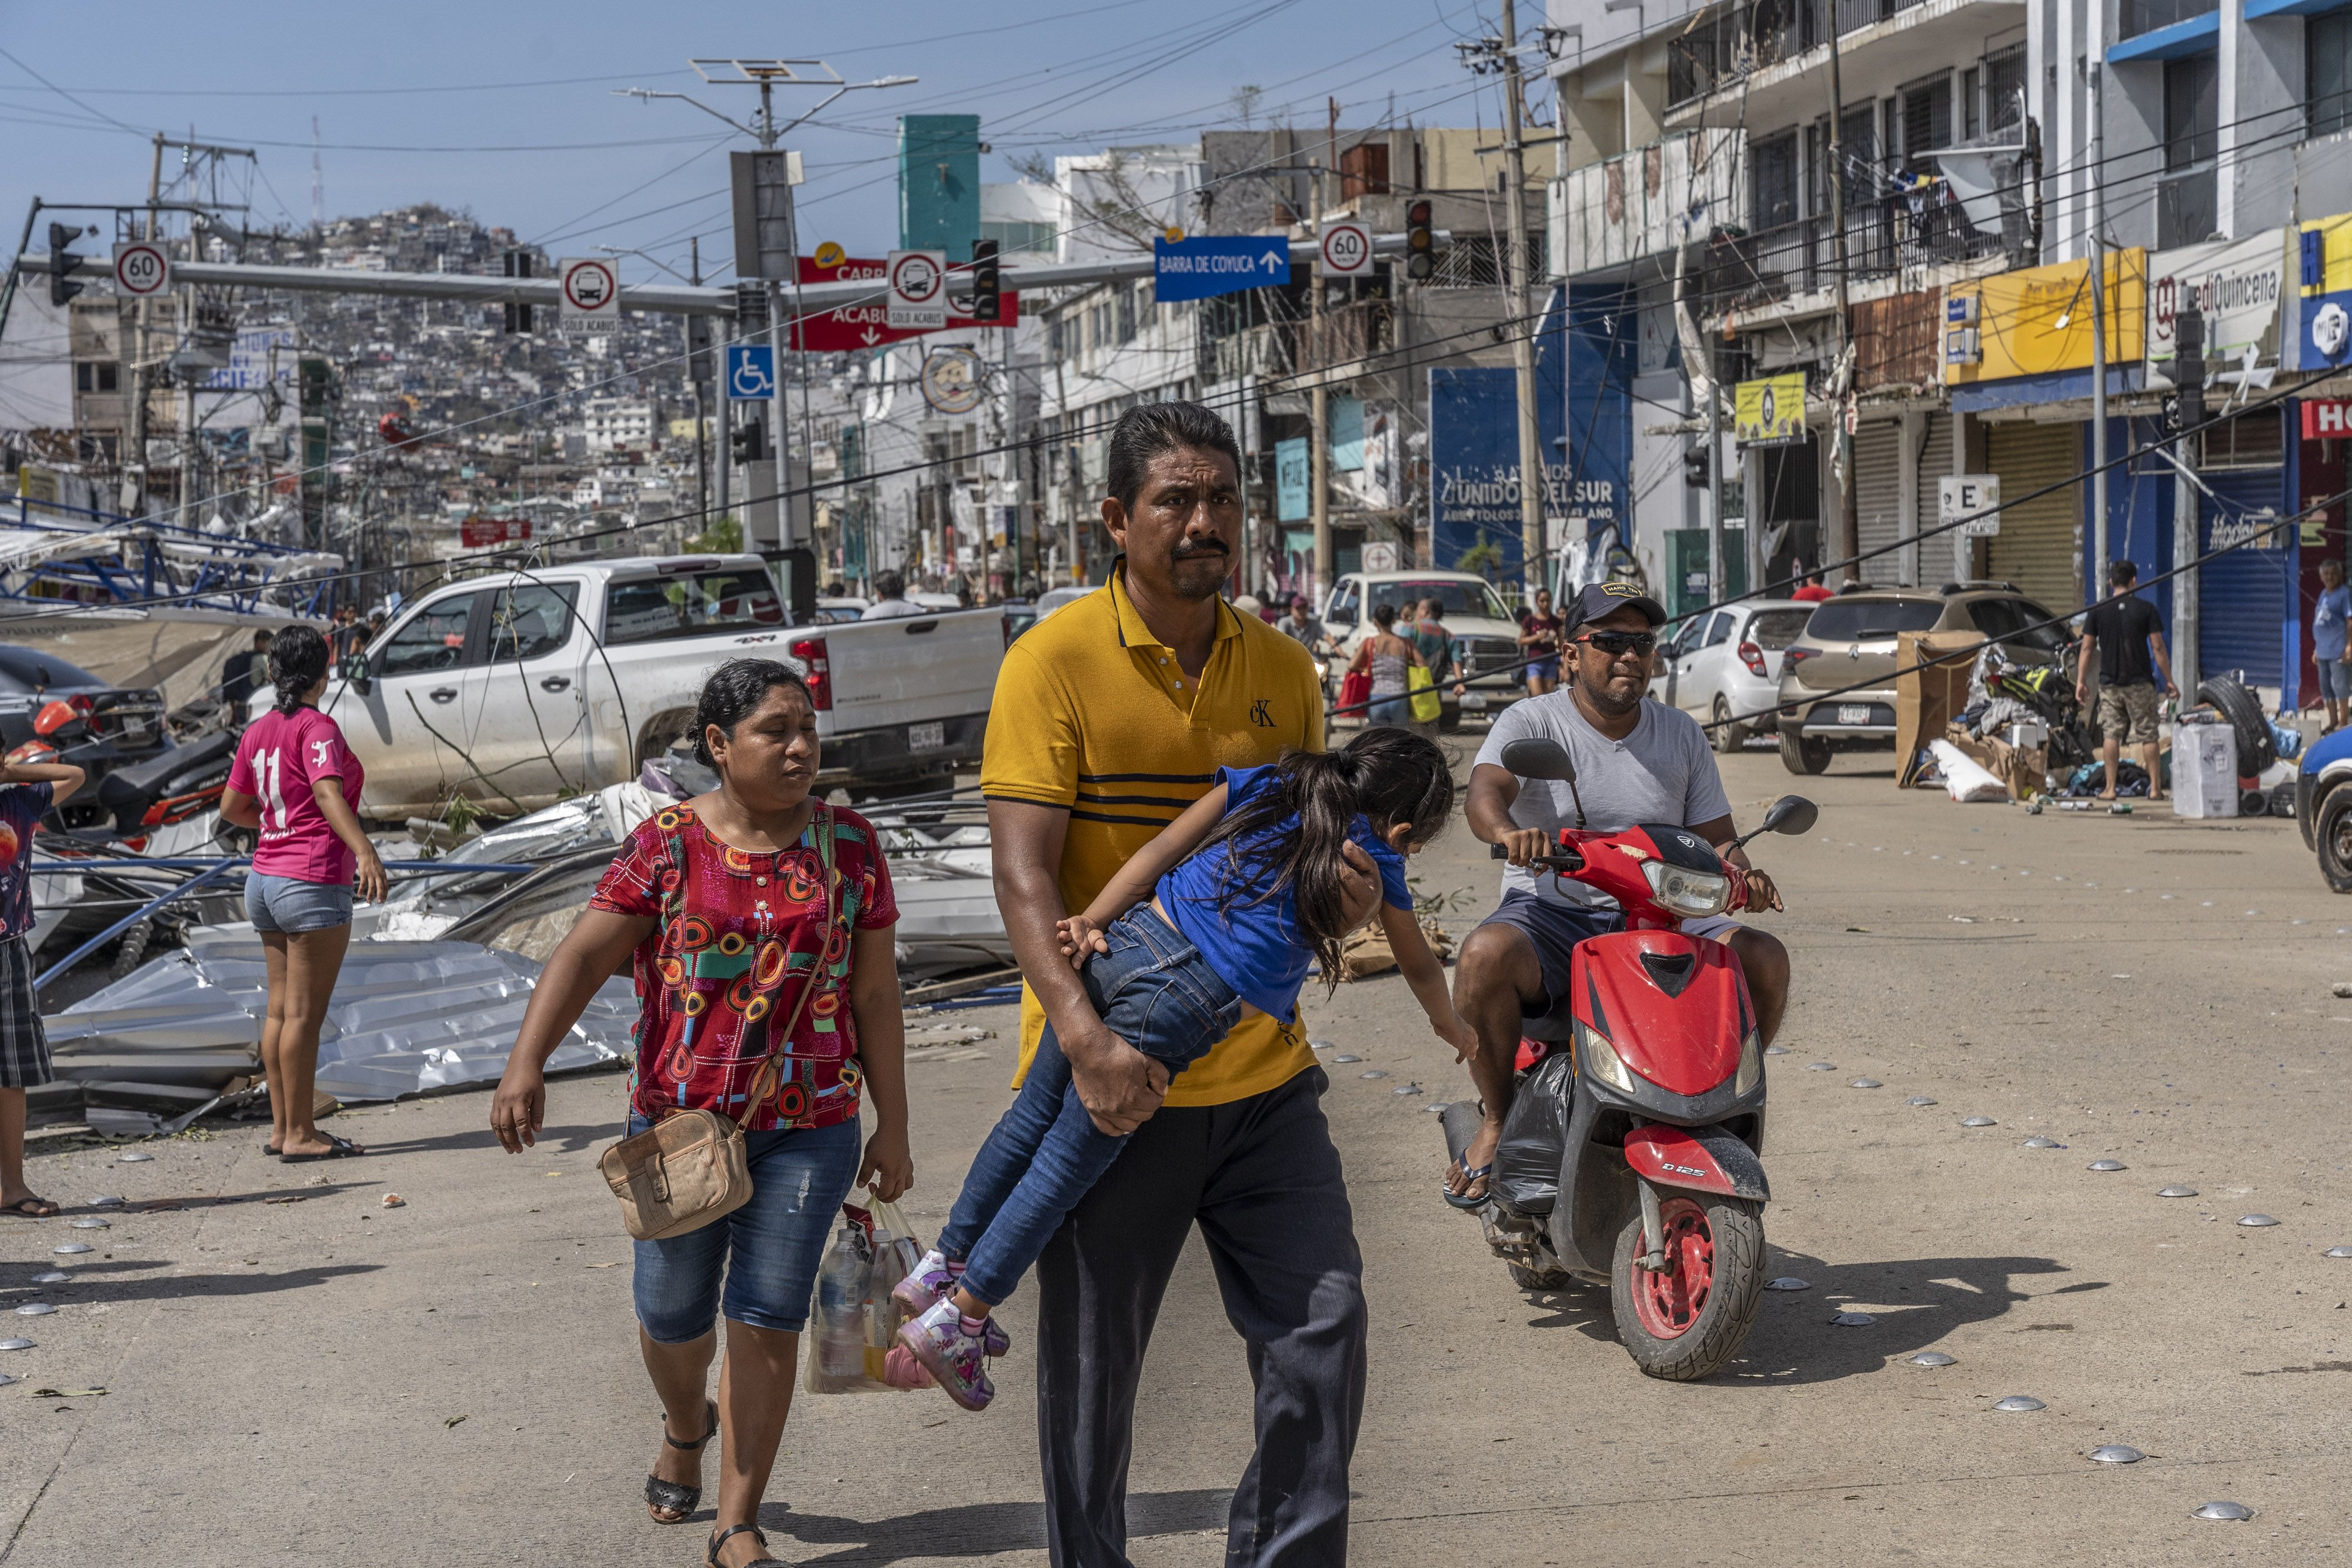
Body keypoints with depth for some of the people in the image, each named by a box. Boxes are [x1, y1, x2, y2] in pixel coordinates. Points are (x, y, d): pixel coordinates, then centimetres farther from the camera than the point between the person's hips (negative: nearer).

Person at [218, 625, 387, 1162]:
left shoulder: (257, 732, 11)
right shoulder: (318, 728, -11)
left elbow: (231, 808, 19)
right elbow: (329, 795, -27)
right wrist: (365, 851, -39)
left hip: (267, 878, 8)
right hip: (314, 884, -8)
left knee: (281, 1009, 12)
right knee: (305, 1013, -5)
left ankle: (282, 1128, 17)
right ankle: (299, 1134, -2)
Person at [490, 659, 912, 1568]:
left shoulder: (848, 846, 1)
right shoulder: (668, 843, -3)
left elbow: (876, 995, 5)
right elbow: (584, 956, -9)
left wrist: (893, 1125, 4)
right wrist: (526, 1065, -22)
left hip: (809, 1128, 0)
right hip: (679, 1119, 0)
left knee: (767, 1314, -3)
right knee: (673, 1309, 9)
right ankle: (685, 1424, 43)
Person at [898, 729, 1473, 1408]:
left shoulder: (1261, 787, 16)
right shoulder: (1376, 864, 10)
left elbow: (1159, 850, 6)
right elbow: (1421, 968, 27)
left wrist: (1089, 924, 1)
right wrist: (1454, 1028, 45)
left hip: (1125, 944, 5)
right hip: (1183, 1006, -4)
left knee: (1032, 1116, 18)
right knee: (1071, 1160, 4)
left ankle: (944, 1265, 27)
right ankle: (959, 1317, 9)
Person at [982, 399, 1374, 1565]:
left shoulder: (1282, 669, 9)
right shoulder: (1056, 661, -8)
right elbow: (1023, 873, -15)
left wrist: (1342, 882, -6)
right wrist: (1083, 1035, -28)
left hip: (1261, 1068, 4)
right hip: (1113, 1077, -4)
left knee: (1323, 1322, 1)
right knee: (1093, 1367, 7)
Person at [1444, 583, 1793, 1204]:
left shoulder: (1681, 734, 13)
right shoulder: (1530, 722, 0)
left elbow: (1714, 838, 13)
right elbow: (1484, 792, -19)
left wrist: (1741, 874, -13)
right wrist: (1507, 830, -44)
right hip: (1550, 912, -3)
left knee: (1765, 959, -20)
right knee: (1486, 955, -35)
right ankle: (1499, 1120, -12)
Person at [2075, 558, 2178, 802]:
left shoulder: (2098, 611, 1)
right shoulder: (2146, 609, -4)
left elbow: (2087, 648, 1)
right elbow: (2158, 647, -5)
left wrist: (2081, 682, 6)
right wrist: (2169, 681, 1)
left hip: (2110, 683, 1)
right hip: (2140, 682, -1)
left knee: (2111, 734, 4)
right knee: (2147, 735, 5)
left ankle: (2110, 788, 3)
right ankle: (2155, 788, 6)